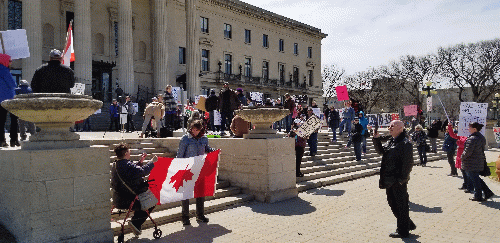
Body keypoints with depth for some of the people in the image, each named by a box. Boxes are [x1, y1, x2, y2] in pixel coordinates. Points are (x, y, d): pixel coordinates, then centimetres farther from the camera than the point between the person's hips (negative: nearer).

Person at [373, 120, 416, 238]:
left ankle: (403, 231, 19)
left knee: (401, 205, 4)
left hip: (399, 181, -9)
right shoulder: (390, 141, 12)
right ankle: (408, 224, 35)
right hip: (389, 180, 9)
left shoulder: (405, 143, -14)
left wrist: (402, 179, -19)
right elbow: (381, 151, 18)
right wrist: (376, 139, 5)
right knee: (392, 203, 18)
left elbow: (408, 163, -17)